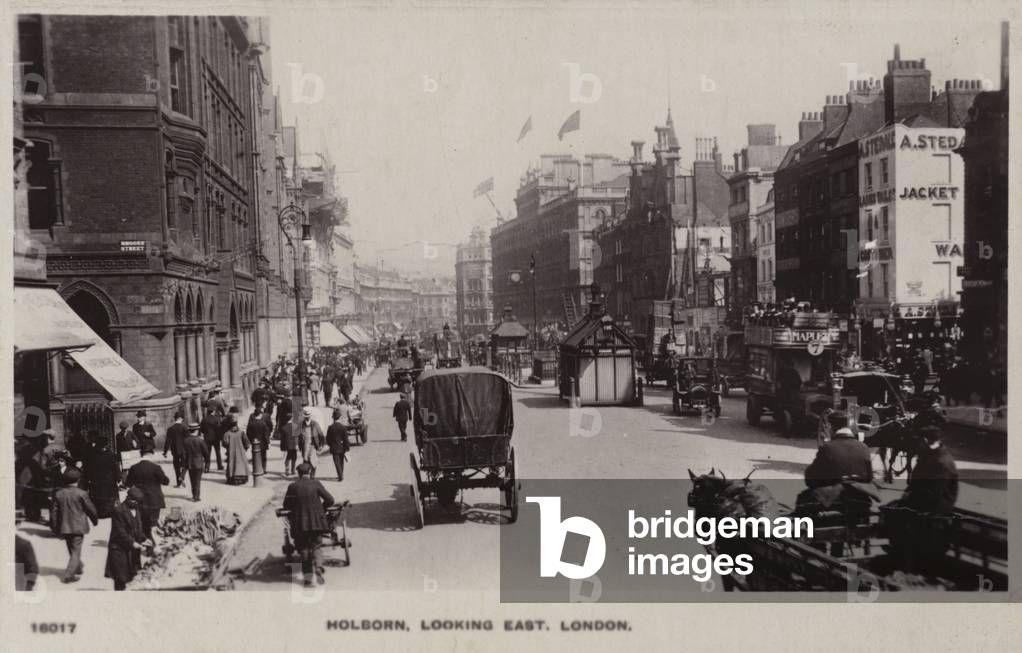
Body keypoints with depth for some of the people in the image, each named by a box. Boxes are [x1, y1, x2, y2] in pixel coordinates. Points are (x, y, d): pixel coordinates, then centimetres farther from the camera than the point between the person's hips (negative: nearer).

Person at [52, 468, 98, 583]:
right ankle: (69, 575, -5)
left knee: (72, 550, 22)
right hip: (78, 526, -5)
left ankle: (79, 568, 39)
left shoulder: (58, 494, -1)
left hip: (64, 527, 5)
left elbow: (55, 511, 4)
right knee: (76, 552, 1)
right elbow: (91, 509, -6)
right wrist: (95, 520, 12)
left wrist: (56, 528, 13)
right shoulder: (81, 494, -14)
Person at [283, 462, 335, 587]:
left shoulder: (292, 487, -2)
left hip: (299, 524, 0)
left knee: (304, 549, 11)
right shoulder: (316, 484, -4)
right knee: (315, 546, 12)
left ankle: (307, 578, 6)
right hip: (317, 522, 0)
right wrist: (322, 508, 13)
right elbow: (330, 500, -5)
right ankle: (318, 567, -14)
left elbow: (286, 506, 5)